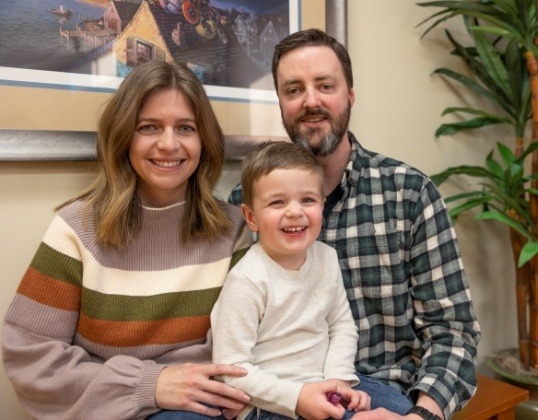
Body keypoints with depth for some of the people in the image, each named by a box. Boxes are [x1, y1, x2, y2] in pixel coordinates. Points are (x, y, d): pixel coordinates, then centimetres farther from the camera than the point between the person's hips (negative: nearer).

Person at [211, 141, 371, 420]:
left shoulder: (326, 257, -2)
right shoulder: (247, 281, -22)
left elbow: (342, 324, 7)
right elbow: (232, 370, -19)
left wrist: (338, 378, -7)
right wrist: (296, 397, -22)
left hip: (321, 390, 7)